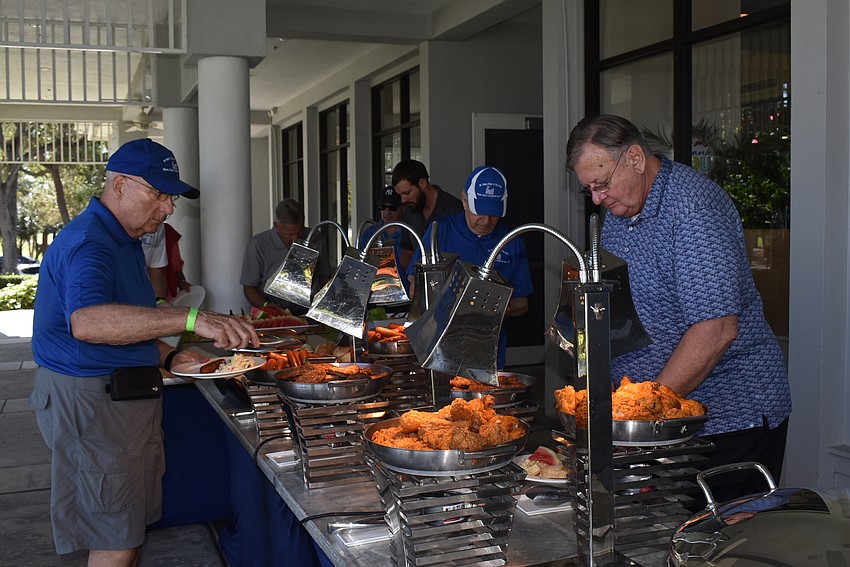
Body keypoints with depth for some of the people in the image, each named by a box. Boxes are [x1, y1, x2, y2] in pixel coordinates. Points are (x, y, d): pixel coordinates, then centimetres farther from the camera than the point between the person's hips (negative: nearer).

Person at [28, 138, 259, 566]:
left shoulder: (125, 240, 14)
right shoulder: (87, 242, -21)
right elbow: (86, 321, -42)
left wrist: (167, 356, 7)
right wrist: (191, 318, -49)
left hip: (127, 393, 10)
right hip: (90, 398, -10)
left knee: (130, 526, 18)